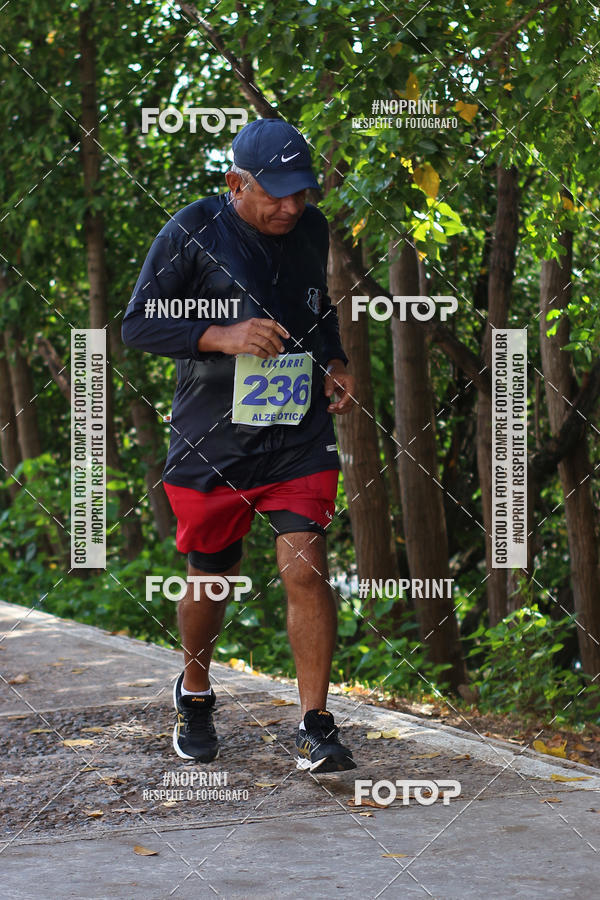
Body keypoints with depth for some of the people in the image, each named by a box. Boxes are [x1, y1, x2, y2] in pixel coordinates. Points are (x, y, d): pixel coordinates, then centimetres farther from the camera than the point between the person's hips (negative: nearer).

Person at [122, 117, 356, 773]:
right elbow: (137, 325, -9)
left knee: (305, 567, -13)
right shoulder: (192, 232, -8)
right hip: (211, 442, -2)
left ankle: (315, 726, -5)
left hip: (299, 438, 2)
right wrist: (223, 335, -22)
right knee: (209, 580, 11)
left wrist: (335, 362, 8)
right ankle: (194, 695, 39)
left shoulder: (312, 229, 8)